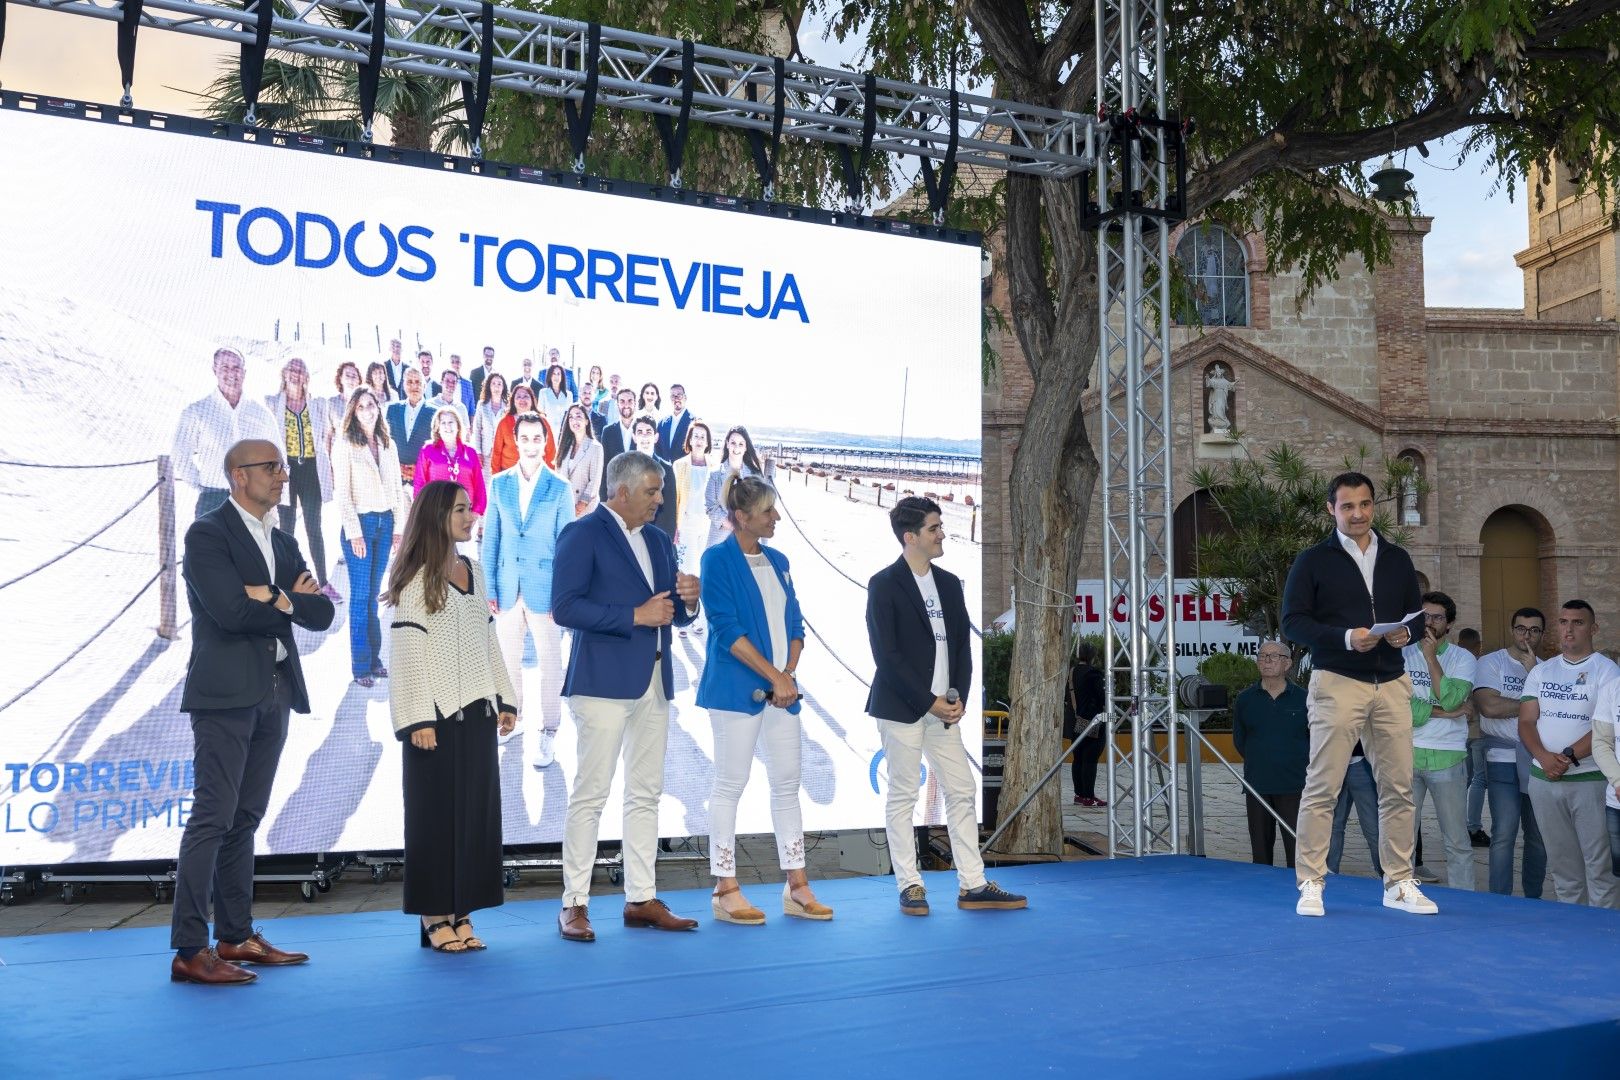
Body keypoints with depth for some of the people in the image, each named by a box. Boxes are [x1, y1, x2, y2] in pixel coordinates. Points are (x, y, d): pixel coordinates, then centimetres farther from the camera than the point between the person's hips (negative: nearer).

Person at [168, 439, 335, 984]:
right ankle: (189, 950, -7)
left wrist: (278, 599, -9)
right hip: (226, 693, -8)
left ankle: (236, 937, 17)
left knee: (245, 819, 11)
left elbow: (322, 614, 9)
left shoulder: (283, 543, 18)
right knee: (212, 818, -9)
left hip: (274, 694, 8)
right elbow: (231, 611, -18)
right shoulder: (207, 534, -5)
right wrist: (292, 600, -4)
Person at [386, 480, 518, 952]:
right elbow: (407, 653, -10)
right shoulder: (417, 580, -6)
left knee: (478, 811, 5)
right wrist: (418, 720, -15)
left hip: (477, 712, 6)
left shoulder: (473, 572, 12)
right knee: (436, 812, -1)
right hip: (438, 716, -6)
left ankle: (462, 914, 12)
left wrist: (504, 699, 12)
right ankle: (435, 917, 7)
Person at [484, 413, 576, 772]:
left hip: (544, 587, -3)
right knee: (507, 657, 13)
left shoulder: (559, 488, -3)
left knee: (550, 662, 3)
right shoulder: (499, 484, 5)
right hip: (507, 587, 3)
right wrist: (488, 587, 1)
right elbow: (491, 539, 6)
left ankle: (548, 733, 10)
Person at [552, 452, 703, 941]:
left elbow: (674, 614, 22)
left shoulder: (658, 540, 17)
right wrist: (634, 616, -18)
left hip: (654, 681, 8)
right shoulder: (583, 535, -6)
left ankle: (642, 899, 17)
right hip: (604, 680, -7)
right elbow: (565, 608, -16)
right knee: (591, 793, -4)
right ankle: (574, 904, 2)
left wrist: (688, 599, -1)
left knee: (646, 794, 10)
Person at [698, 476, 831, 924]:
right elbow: (727, 627, -13)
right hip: (737, 688, -7)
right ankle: (726, 891, 5)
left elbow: (794, 624, 14)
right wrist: (775, 677, -15)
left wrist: (789, 673, -4)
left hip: (781, 689, 7)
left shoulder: (778, 562, 15)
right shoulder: (718, 560, -6)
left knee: (787, 783, 7)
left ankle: (797, 888, 14)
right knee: (730, 785, -2)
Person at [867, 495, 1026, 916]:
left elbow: (963, 645, 13)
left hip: (945, 708, 6)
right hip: (901, 708, -6)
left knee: (962, 792, 5)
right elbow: (886, 654, -12)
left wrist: (959, 697, -1)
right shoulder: (884, 585, -7)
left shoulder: (949, 583, 12)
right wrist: (929, 702, -14)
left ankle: (973, 885, 11)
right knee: (903, 796, 0)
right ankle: (909, 886, 8)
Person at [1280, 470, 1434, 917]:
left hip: (1391, 683, 4)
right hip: (1336, 682, -4)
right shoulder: (1313, 560, 2)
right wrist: (1345, 638, -17)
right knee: (1323, 786, -4)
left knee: (1398, 786, 5)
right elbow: (1293, 621, -3)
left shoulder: (1397, 559, 15)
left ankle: (1399, 884, 16)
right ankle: (1310, 884, 3)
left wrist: (1406, 633, -5)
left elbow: (1417, 613, 19)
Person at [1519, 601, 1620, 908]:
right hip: (1544, 779, 5)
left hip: (1589, 780, -4)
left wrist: (1568, 757, -18)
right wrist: (1544, 756, -12)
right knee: (1562, 864, 11)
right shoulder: (1541, 671, 12)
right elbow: (1526, 721, 5)